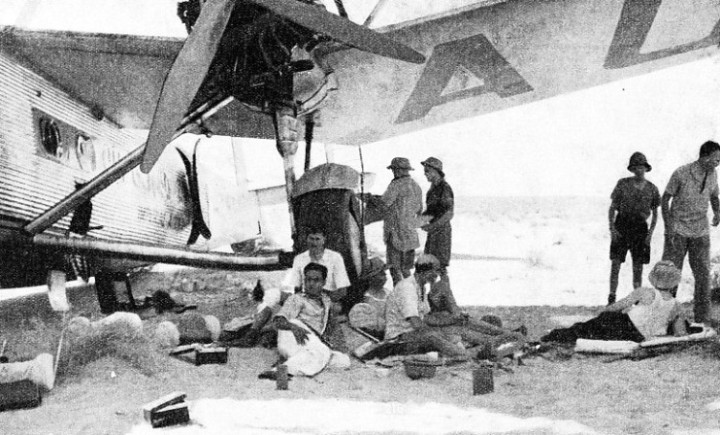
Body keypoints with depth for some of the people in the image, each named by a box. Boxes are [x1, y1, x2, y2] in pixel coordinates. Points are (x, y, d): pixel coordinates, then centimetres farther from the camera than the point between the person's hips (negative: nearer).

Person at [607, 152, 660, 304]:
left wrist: (650, 233, -1)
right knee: (615, 263, -5)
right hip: (621, 225, -1)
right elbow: (612, 207, 2)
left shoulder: (652, 189, 3)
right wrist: (612, 228, -7)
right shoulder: (623, 184, -1)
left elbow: (655, 213, 10)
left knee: (638, 266, 3)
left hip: (640, 227, 1)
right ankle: (611, 299, 2)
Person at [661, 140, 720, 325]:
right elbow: (665, 199, -4)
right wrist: (668, 225, -13)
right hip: (678, 231, -4)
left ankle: (702, 317, 6)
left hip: (700, 233, 4)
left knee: (703, 273, -1)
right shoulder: (681, 174, -13)